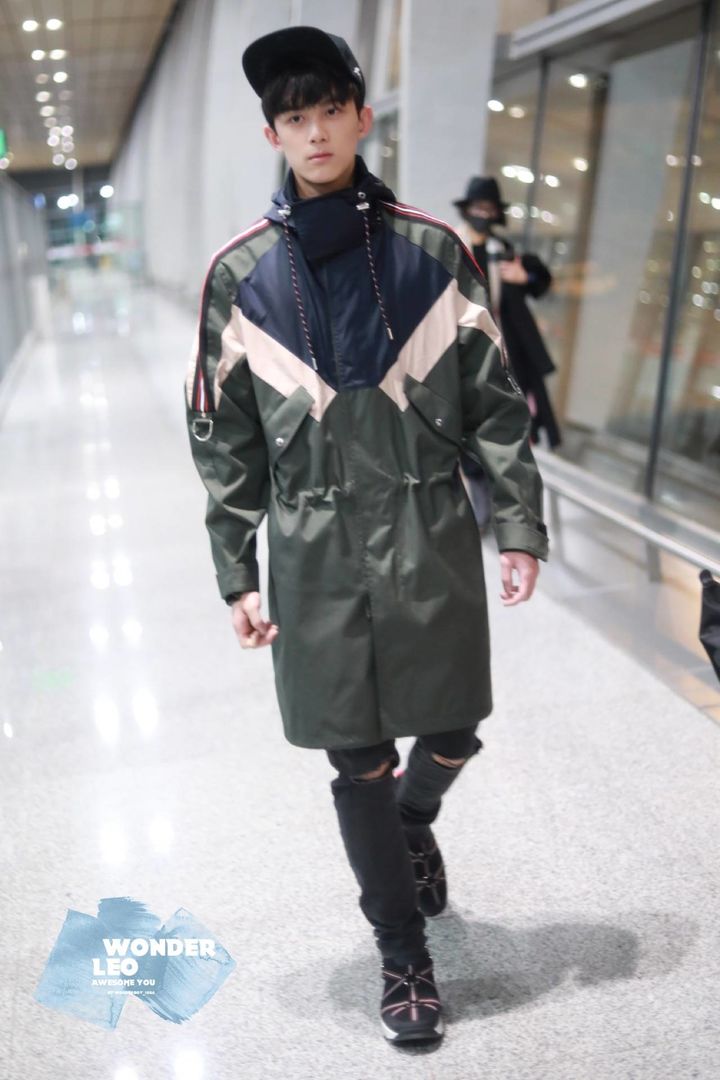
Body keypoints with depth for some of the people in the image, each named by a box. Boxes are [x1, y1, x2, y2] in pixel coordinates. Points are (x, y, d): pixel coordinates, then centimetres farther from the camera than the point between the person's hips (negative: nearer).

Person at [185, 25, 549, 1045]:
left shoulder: (436, 252, 0)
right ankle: (404, 954, 30)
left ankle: (414, 821, 49)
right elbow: (225, 436, 3)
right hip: (317, 549, 0)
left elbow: (494, 400, 4)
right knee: (360, 762, 8)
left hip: (434, 537, 1)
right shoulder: (239, 273, 0)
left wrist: (521, 524, -1)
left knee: (451, 735, 12)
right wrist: (237, 577, 3)